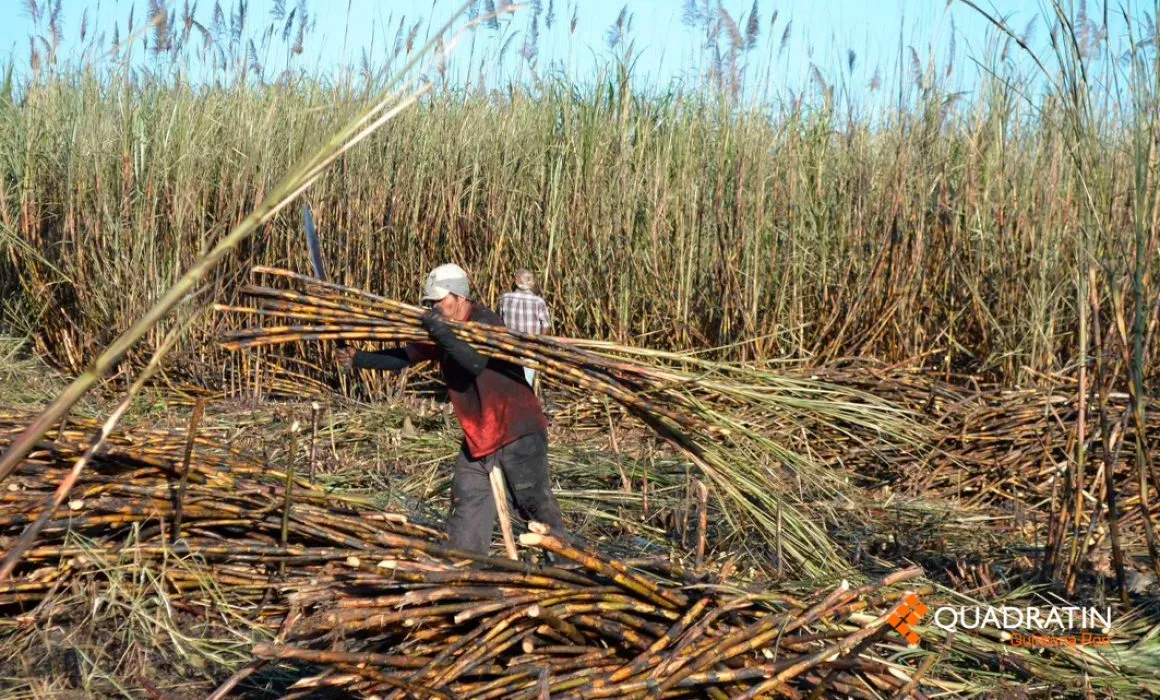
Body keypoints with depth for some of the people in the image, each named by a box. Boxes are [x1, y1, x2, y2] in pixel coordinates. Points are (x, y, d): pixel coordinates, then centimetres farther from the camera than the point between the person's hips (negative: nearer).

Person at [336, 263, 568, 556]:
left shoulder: (486, 323, -17)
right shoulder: (437, 331, 7)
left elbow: (476, 362, -34)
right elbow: (404, 356, 12)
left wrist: (442, 333, -36)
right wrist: (359, 359, 5)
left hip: (517, 429, -8)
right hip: (477, 434, 8)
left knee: (534, 500, -4)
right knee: (467, 500, 7)